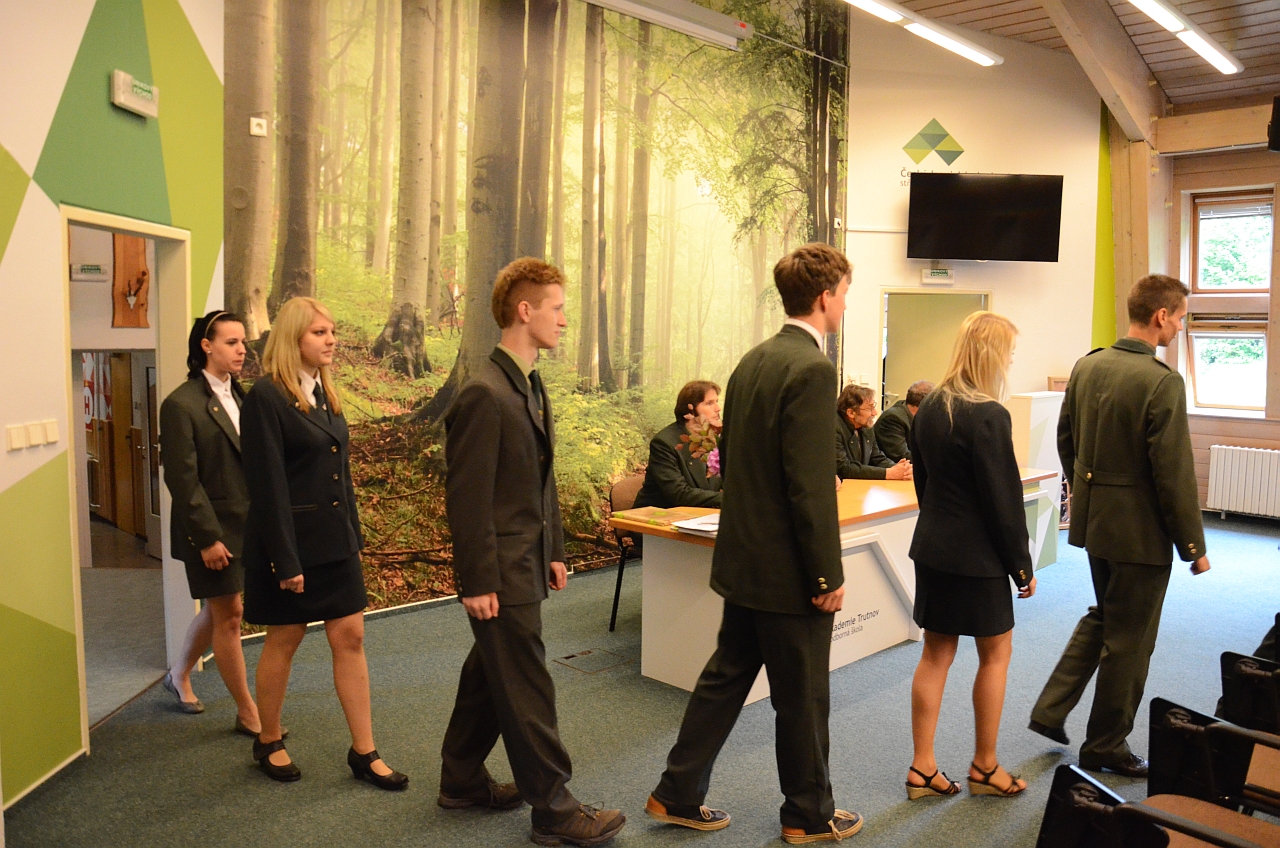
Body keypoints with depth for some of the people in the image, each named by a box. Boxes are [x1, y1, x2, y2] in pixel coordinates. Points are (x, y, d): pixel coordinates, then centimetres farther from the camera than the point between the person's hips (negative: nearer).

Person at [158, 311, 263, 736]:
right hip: (212, 529, -7)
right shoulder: (181, 404, -14)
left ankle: (180, 676, 43)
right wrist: (208, 537, -17)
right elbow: (183, 479, -16)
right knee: (229, 614, 2)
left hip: (243, 525, 7)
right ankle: (247, 712, 13)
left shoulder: (238, 396, 9)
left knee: (216, 609, 20)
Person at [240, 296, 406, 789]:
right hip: (291, 540, -7)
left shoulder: (325, 393, 11)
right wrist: (285, 561, -18)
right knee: (283, 641, 9)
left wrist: (354, 535, 13)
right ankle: (269, 742, 30)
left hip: (335, 539, 7)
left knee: (350, 638, 6)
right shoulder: (266, 396, -13)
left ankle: (363, 752, 14)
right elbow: (268, 485, -16)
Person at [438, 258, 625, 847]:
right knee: (526, 690, 2)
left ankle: (462, 781, 36)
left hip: (527, 561, 10)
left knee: (489, 674, 20)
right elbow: (467, 497, -20)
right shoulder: (484, 394, -19)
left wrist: (554, 550, 16)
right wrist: (477, 582, -18)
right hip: (502, 571, -10)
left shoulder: (532, 386, 11)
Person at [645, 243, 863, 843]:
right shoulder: (811, 369, -20)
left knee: (726, 678, 19)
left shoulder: (753, 360, 7)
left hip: (743, 557, 9)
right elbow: (811, 484, -23)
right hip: (788, 568, -8)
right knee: (802, 697, 10)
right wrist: (828, 574, -16)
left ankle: (678, 796, 29)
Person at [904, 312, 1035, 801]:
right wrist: (1022, 565, -6)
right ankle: (985, 767, 24)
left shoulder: (929, 409, 5)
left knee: (936, 653, 13)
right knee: (995, 653, 11)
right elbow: (1003, 499, -16)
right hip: (977, 555, -7)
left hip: (932, 547, 7)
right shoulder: (989, 416, -18)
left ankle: (923, 768, 19)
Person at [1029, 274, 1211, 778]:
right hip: (1139, 528, -7)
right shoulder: (1163, 381, -21)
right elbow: (1174, 472, -19)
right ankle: (1105, 746, 24)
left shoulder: (1087, 366, 2)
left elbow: (1066, 439, 11)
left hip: (1091, 517, 7)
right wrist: (1193, 546, -9)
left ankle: (1050, 710, 27)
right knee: (1128, 640, 9)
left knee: (1102, 616, 26)